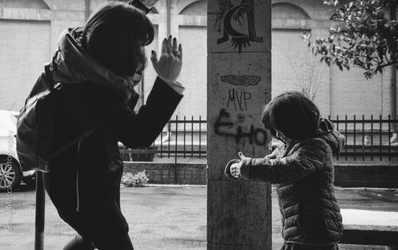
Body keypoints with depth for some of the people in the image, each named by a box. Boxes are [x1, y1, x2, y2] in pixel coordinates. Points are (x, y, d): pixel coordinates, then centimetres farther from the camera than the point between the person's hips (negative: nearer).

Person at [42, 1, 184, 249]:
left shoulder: (85, 57, -7)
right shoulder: (88, 88, -36)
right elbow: (137, 135, -43)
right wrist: (168, 81, -45)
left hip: (94, 177, 10)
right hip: (82, 188, -10)